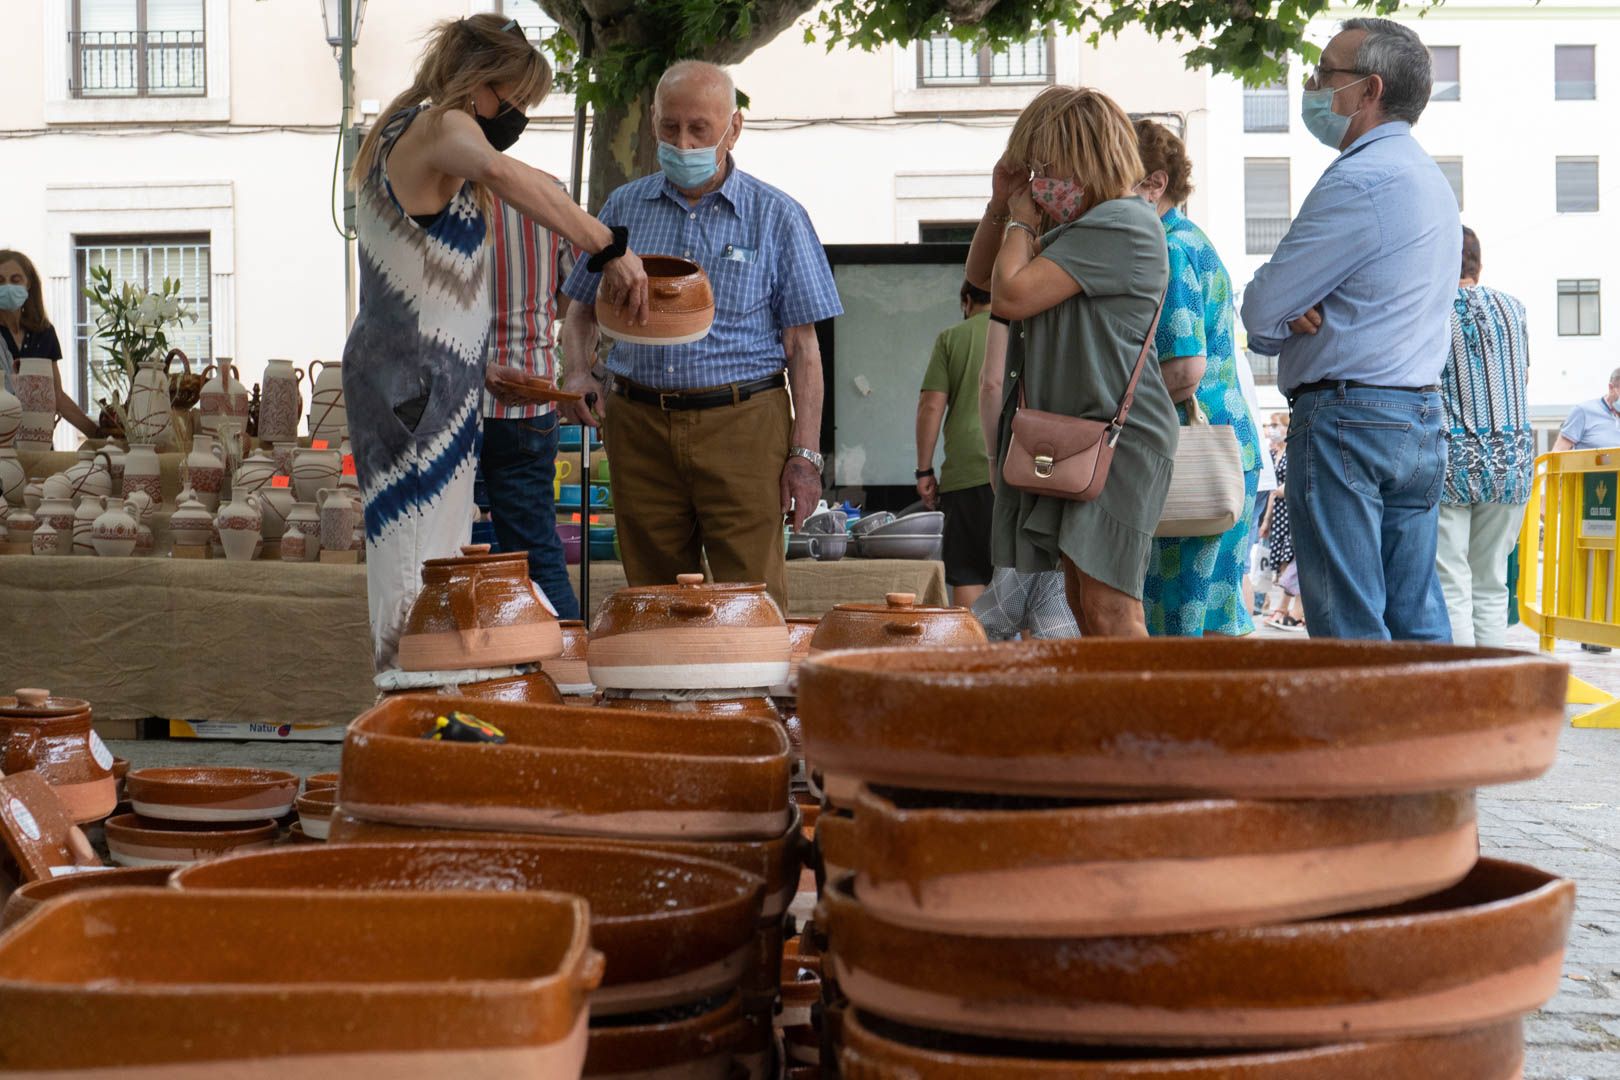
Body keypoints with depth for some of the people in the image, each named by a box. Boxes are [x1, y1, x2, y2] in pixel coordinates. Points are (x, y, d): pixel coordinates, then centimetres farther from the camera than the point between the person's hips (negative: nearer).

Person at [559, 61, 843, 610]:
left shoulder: (777, 218, 3)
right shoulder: (624, 207, 12)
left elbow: (802, 348, 1)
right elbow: (583, 310, 20)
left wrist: (805, 453, -6)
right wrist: (577, 369, -1)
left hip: (742, 425, -3)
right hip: (638, 425, 3)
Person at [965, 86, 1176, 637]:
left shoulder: (1122, 224, -13)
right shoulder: (1078, 225, 20)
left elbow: (1010, 295, -19)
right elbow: (980, 275, 30)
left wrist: (1021, 221, -1)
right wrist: (1000, 204, 13)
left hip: (1117, 437, -10)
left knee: (1109, 614, -15)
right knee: (1083, 609, 11)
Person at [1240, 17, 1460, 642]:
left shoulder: (1359, 180, -14)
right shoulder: (1432, 181, 18)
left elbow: (1260, 310, -13)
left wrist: (1287, 324, 9)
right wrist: (1304, 313, 0)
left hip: (1347, 420, -9)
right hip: (1423, 420, 9)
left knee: (1350, 633, -6)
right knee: (1417, 625, 8)